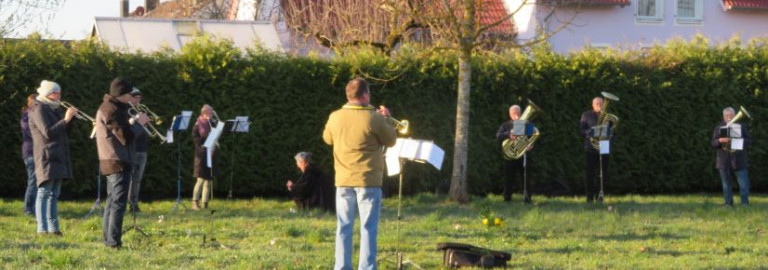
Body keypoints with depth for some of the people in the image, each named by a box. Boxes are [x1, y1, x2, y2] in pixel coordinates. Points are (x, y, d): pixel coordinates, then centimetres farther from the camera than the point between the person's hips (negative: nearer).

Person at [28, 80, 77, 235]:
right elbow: (48, 132, -17)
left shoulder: (53, 109, 21)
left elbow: (63, 132, 19)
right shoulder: (39, 109, -7)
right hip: (47, 157, -9)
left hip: (58, 158, 9)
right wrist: (65, 119, -16)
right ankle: (42, 229, -17)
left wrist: (69, 118, 4)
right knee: (44, 192, -12)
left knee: (54, 194, 8)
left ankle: (53, 228, 9)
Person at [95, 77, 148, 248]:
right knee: (118, 203, -11)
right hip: (118, 162, -11)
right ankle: (114, 242, -14)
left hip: (112, 161, 11)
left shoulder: (108, 108, 16)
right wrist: (138, 122, -9)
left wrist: (133, 121, 8)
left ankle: (108, 239, 20)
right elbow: (125, 137, -20)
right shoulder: (112, 110, -16)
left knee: (112, 201, 16)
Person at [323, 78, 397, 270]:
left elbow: (328, 139, 18)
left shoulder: (335, 117, -1)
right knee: (368, 229, 0)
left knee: (344, 228, 9)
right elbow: (391, 141, 0)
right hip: (368, 181, -4)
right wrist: (387, 119, 15)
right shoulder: (374, 118, -13)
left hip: (343, 182, 4)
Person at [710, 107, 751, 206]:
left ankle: (745, 203, 0)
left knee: (744, 183, -6)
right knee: (726, 184, 4)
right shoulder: (719, 127, 9)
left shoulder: (741, 126, 8)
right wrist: (720, 140, -19)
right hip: (724, 160, 1)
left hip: (738, 160, -1)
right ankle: (728, 204, 11)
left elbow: (749, 141, 6)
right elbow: (713, 143, 3)